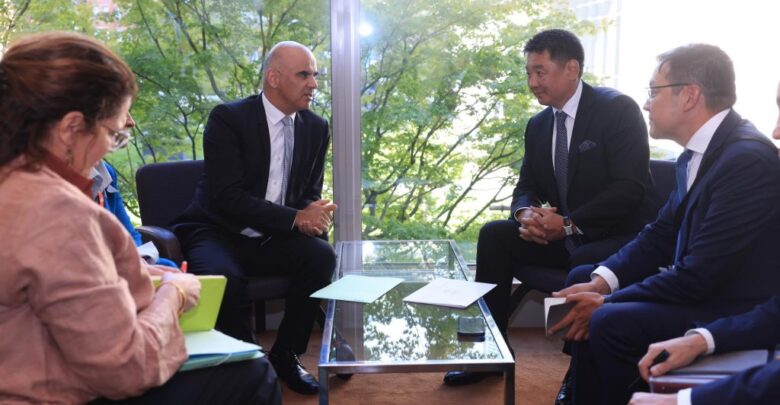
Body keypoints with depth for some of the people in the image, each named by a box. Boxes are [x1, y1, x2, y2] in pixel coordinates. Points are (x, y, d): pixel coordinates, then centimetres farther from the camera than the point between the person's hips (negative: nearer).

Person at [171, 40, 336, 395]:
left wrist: (314, 215, -16)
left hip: (272, 238, 5)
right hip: (219, 233, -5)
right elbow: (226, 196, -21)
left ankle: (285, 355, -2)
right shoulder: (228, 119, -13)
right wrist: (295, 219, -25)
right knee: (224, 277, -35)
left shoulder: (316, 128, 4)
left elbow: (311, 192, 10)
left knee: (322, 256, -22)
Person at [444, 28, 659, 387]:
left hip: (621, 236, -6)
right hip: (566, 234, 7)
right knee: (494, 235, -10)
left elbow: (630, 188, -20)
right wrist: (525, 214, -15)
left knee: (584, 268, -36)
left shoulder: (618, 109, -12)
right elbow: (526, 188, 10)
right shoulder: (538, 125, 8)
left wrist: (569, 223, -26)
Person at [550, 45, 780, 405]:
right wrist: (601, 281, -6)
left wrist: (607, 303, -18)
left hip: (737, 313, -9)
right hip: (699, 288, 10)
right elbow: (661, 235, 9)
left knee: (611, 322, -27)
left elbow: (698, 276, -26)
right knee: (581, 278, 9)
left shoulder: (748, 159, -24)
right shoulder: (697, 152, 5)